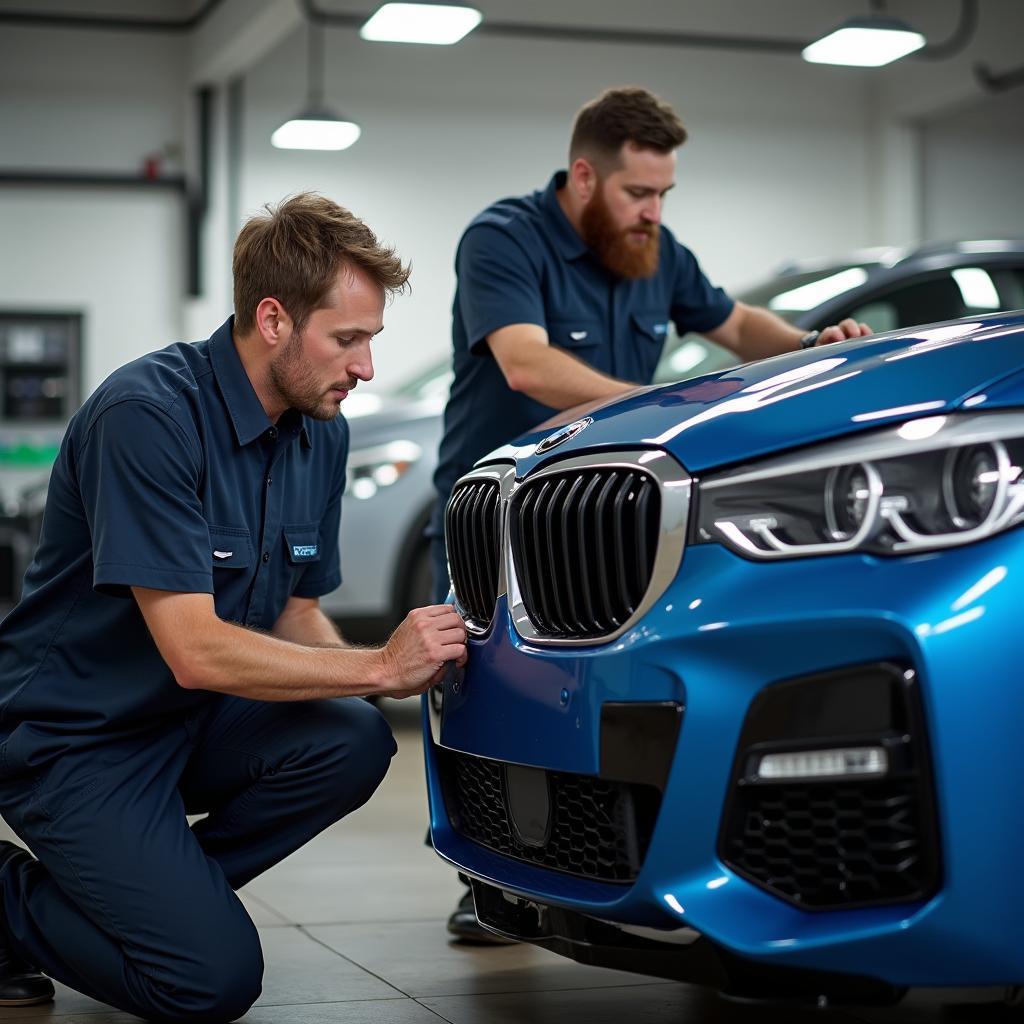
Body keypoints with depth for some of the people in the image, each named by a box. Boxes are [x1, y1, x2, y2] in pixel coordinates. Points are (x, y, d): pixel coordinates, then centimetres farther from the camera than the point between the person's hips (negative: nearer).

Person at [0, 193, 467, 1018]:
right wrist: (379, 666, -24)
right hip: (75, 738, -7)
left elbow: (294, 613, 9)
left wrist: (393, 674, -12)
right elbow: (196, 651, -28)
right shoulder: (147, 416, -25)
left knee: (354, 744, -20)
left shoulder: (321, 434, 0)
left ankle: (160, 889, 1)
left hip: (194, 720, 8)